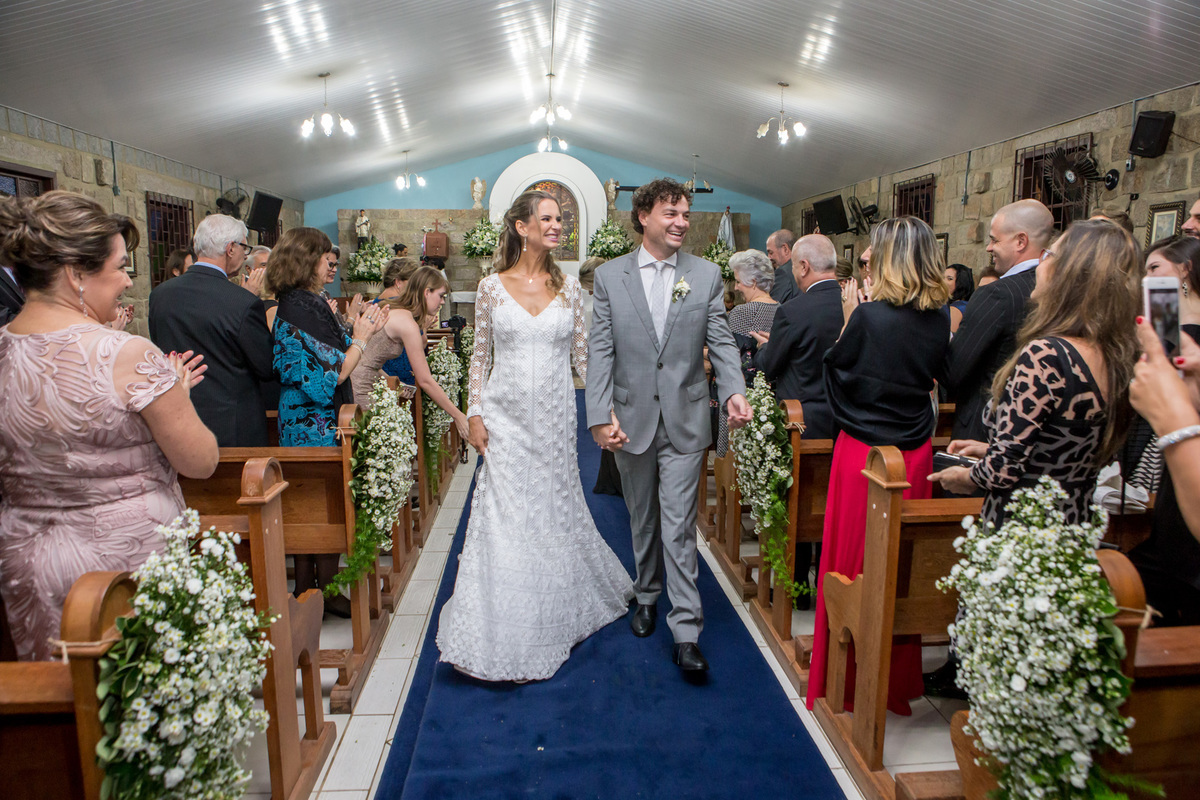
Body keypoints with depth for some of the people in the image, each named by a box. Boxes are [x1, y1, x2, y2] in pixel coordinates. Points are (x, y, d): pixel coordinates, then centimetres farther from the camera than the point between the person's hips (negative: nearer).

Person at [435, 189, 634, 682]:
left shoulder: (569, 287, 4)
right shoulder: (492, 287, 1)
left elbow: (583, 353, 6)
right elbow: (480, 356, 4)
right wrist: (475, 414, -3)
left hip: (554, 417, 2)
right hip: (506, 418, -1)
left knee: (554, 511, 10)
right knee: (504, 517, 0)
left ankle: (553, 617, 32)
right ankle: (502, 638, 17)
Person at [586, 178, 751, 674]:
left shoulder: (707, 275, 3)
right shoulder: (609, 277, 1)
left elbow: (721, 341, 0)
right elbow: (600, 351, -3)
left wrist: (733, 390, -19)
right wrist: (601, 415, -13)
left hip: (685, 422, -1)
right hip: (630, 421, 1)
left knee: (679, 527, -2)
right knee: (642, 520, 17)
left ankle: (686, 631, 6)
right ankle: (647, 598, 39)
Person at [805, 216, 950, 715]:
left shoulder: (870, 317, -17)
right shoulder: (939, 320, -1)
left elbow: (835, 369, -5)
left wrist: (848, 317, 4)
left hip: (865, 452, -5)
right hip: (915, 453, 6)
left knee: (854, 561, 8)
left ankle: (849, 679, 22)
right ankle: (898, 672, 33)